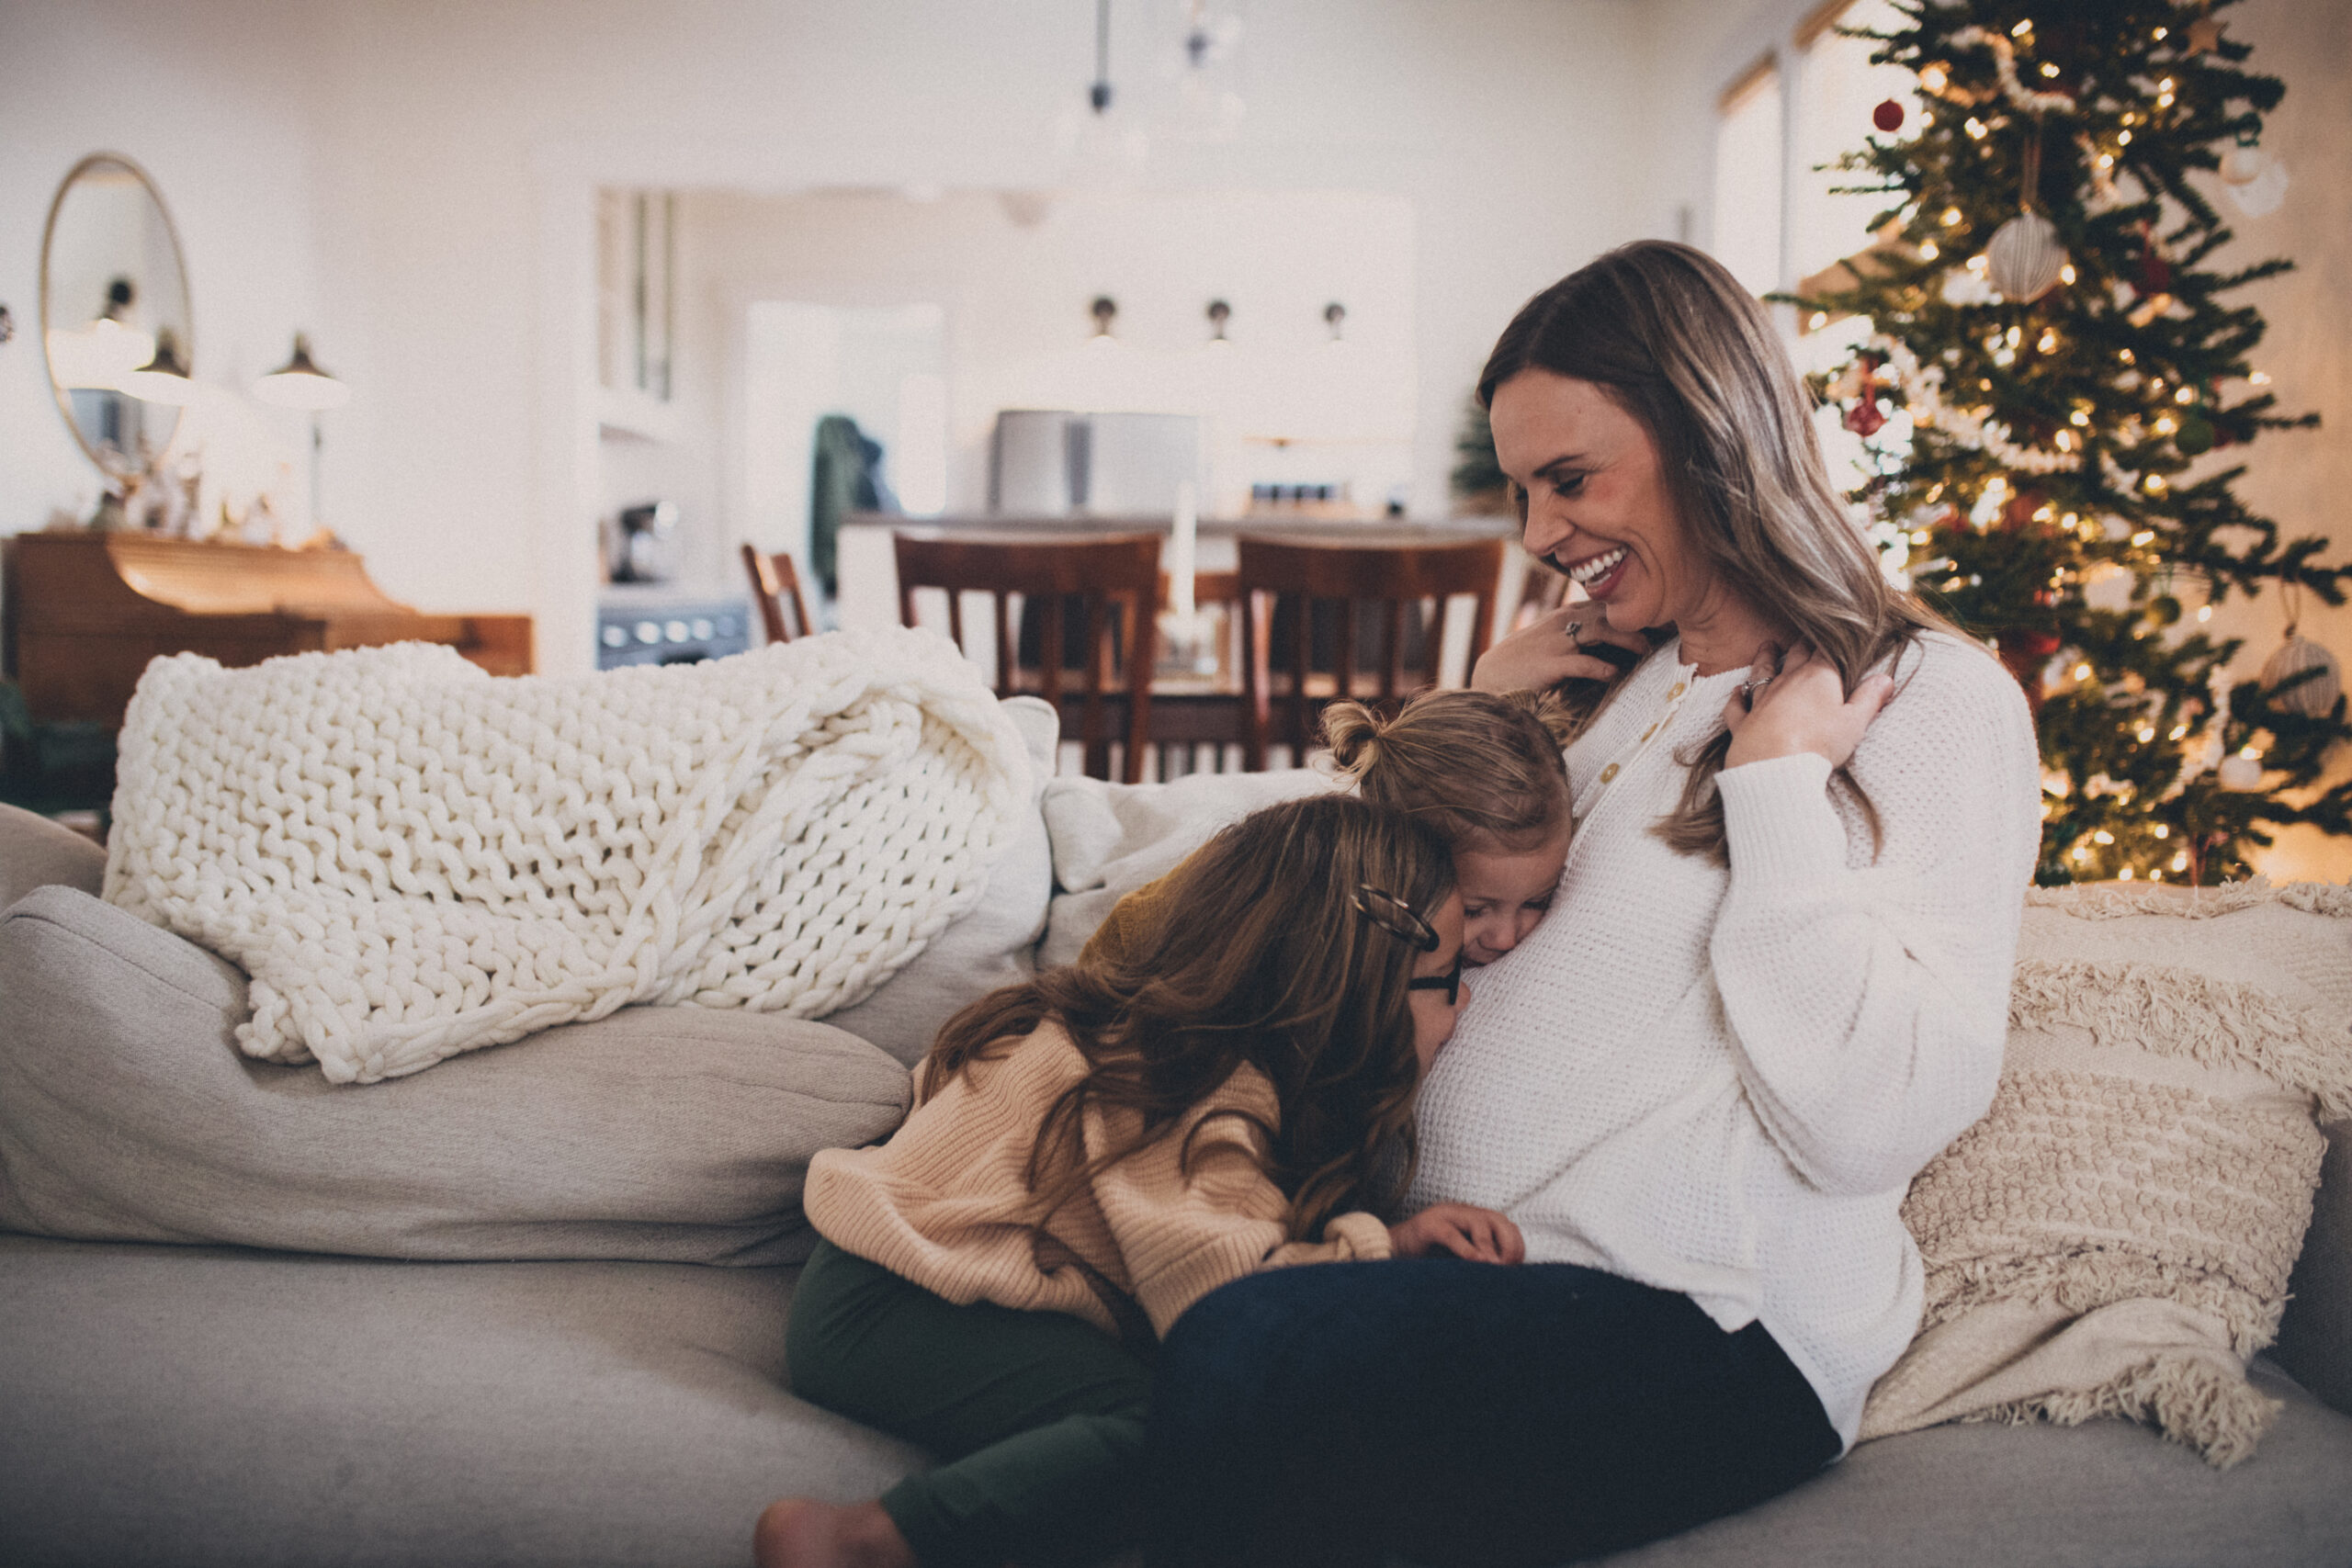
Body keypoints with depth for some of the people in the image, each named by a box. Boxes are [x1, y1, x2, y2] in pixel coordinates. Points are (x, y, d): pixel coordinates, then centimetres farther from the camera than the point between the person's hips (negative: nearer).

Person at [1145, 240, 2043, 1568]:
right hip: (1475, 1263, 7)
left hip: (1712, 1321, -6)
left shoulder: (1935, 701, -4)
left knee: (1241, 1362, -32)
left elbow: (1872, 1124, -17)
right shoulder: (1640, 684, 19)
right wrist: (1485, 702, 14)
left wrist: (1781, 773, -13)